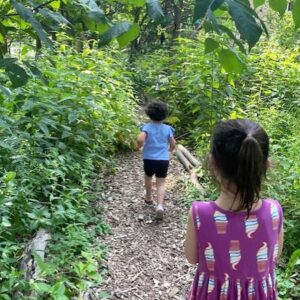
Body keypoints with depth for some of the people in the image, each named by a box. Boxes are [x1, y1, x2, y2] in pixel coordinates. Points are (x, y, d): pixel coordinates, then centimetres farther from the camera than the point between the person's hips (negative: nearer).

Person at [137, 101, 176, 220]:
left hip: (149, 159, -1)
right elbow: (173, 145, 5)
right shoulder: (167, 128, 1)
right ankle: (160, 205, -17)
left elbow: (140, 140, -24)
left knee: (148, 177, 26)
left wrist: (139, 146, -2)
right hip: (163, 159, 1)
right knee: (161, 183, 3)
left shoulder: (147, 127, -8)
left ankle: (149, 198, 44)